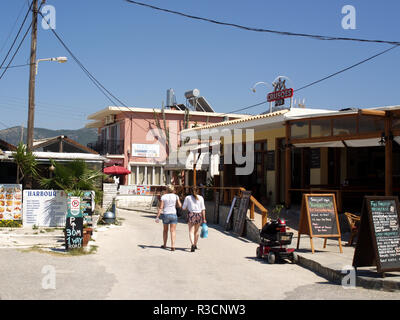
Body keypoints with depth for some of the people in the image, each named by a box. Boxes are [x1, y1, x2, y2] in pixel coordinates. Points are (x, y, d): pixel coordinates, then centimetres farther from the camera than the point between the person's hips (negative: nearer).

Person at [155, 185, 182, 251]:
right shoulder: (176, 196, -1)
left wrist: (157, 216, -5)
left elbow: (161, 207, -6)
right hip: (173, 214, 0)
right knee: (173, 231, -2)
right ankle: (172, 246, -13)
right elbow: (180, 205, -3)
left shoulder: (163, 197, -2)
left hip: (165, 214, 1)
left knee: (165, 230, 18)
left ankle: (164, 245, 27)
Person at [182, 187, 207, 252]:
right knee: (197, 230, 18)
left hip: (191, 215, -2)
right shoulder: (201, 198, 4)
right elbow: (203, 209, 0)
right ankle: (195, 245, 32)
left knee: (191, 231, -4)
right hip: (199, 215, 2)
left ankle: (193, 244, -26)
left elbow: (183, 208, 5)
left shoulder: (187, 198, 2)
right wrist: (204, 219, 2)